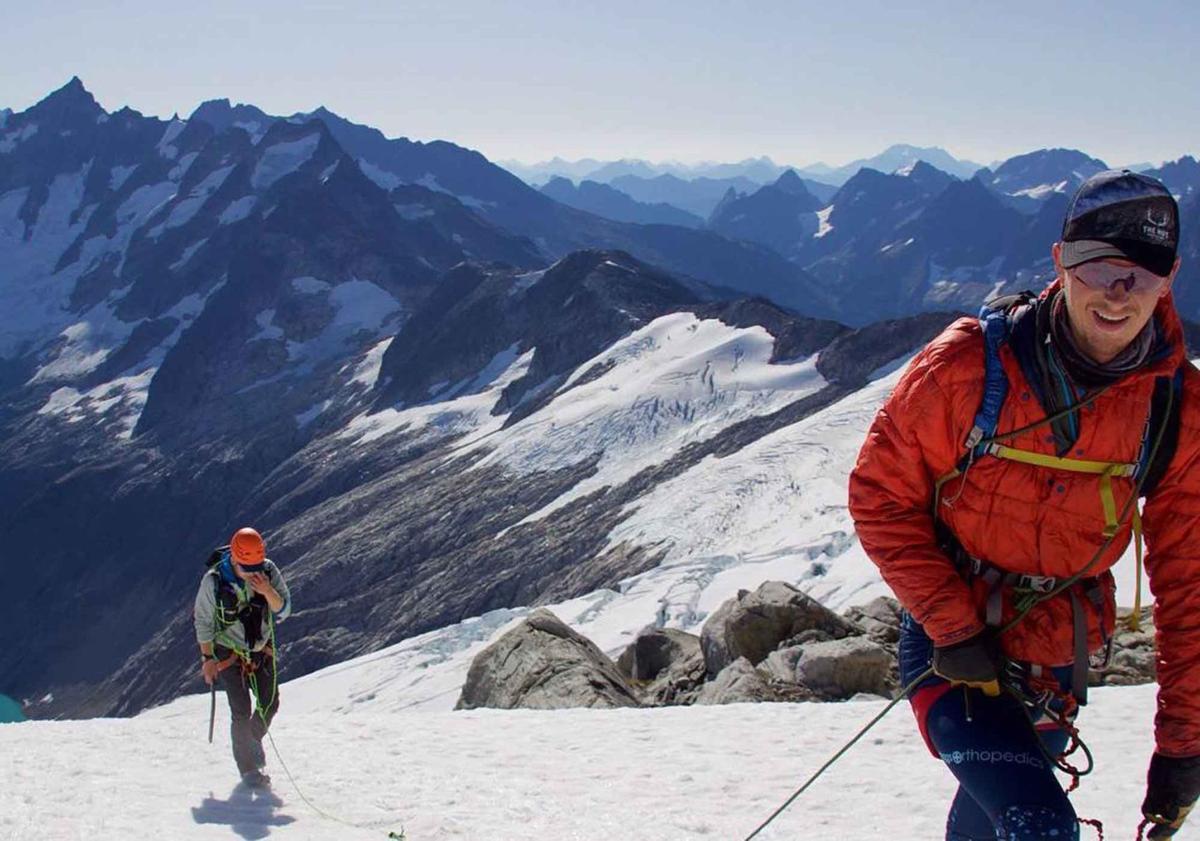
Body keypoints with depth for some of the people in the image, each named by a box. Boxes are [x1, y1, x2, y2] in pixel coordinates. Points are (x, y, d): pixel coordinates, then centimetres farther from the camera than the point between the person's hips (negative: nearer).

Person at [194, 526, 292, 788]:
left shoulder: (269, 572, -16)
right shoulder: (214, 581, -23)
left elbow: (283, 611, -13)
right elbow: (203, 621, -11)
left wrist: (267, 592, -32)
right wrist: (207, 658, -9)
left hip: (261, 649, 4)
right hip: (229, 653, -3)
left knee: (270, 703, 7)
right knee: (242, 712, -8)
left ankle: (253, 739, 38)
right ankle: (248, 769, 8)